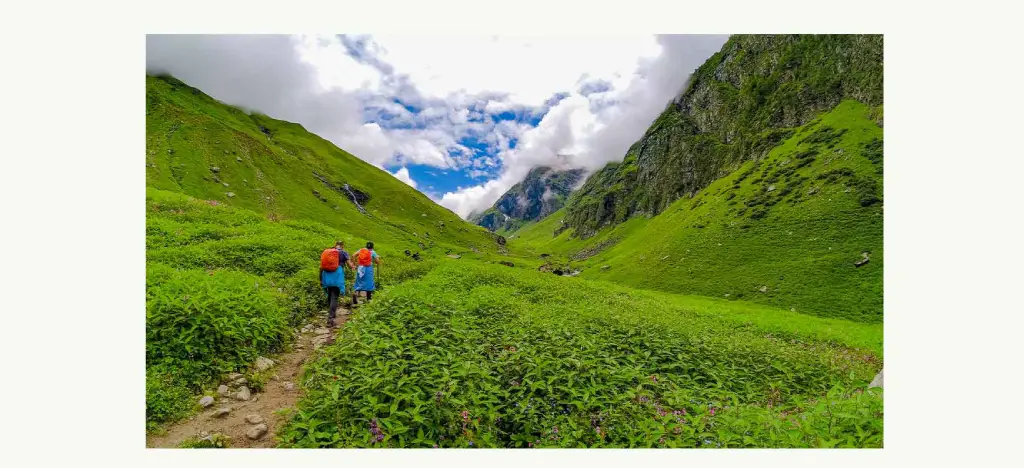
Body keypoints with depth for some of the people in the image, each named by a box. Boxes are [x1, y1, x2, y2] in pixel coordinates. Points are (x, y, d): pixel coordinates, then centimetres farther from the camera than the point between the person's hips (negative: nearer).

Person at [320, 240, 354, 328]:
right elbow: (350, 266, 1)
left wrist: (321, 279, 19)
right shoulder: (344, 253, 5)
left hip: (327, 276, 4)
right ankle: (330, 317, -13)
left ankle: (333, 312, 36)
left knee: (330, 295, 21)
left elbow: (321, 267, 12)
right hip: (337, 277, -4)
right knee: (334, 297, -3)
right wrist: (353, 267, 25)